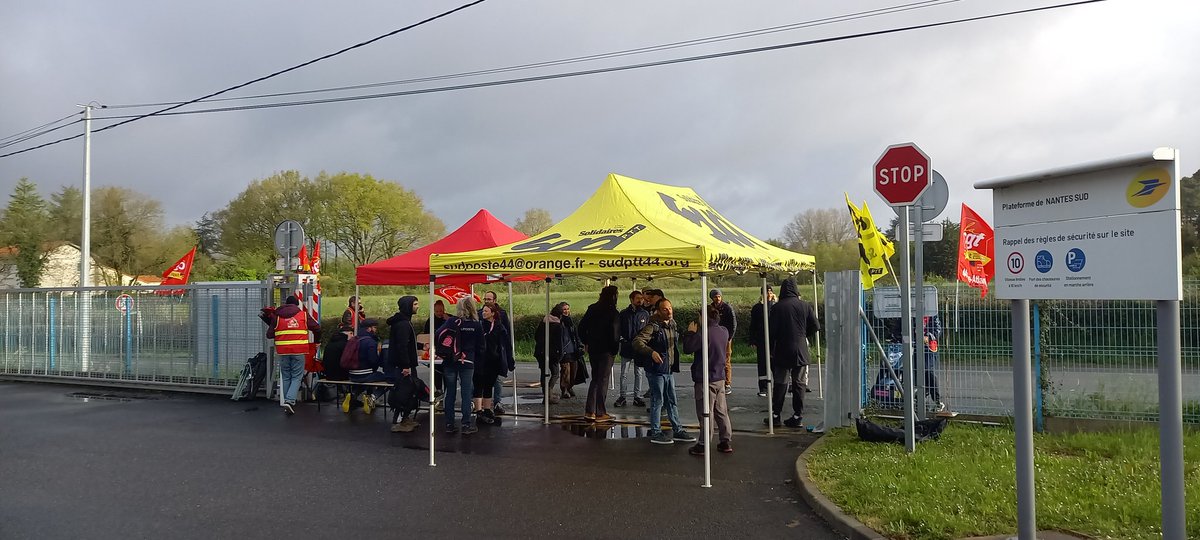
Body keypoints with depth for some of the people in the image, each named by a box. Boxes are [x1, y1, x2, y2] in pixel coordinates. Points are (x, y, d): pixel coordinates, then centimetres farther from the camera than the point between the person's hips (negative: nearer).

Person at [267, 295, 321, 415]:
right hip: (299, 351, -2)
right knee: (297, 377, 3)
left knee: (286, 377, 14)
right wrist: (317, 340, 27)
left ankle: (287, 402, 15)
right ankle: (290, 400, -14)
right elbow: (317, 328, 8)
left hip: (283, 351, 2)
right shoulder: (303, 315, 4)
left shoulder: (277, 316, 8)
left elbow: (269, 334, 7)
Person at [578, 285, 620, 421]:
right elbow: (614, 332, -19)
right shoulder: (613, 313, -14)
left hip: (592, 349, 6)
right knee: (603, 380, 1)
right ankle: (600, 413, 4)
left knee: (595, 378, 16)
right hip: (606, 350, -6)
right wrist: (615, 347, -6)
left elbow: (581, 326, 9)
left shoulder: (592, 309, 6)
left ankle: (589, 410, 13)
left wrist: (586, 342, 16)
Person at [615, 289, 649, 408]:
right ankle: (622, 396, 11)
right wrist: (621, 338, -9)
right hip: (626, 348, -1)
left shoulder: (645, 314, 3)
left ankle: (637, 397, 14)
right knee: (623, 374, 4)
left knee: (639, 374, 7)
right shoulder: (624, 313, 1)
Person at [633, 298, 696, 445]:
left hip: (669, 369, 8)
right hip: (656, 369, -8)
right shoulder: (652, 326, -16)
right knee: (657, 402, -2)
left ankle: (678, 431, 23)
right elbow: (637, 342, -26)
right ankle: (656, 433, 7)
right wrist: (651, 352, -40)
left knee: (672, 402, 14)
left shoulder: (673, 324, 9)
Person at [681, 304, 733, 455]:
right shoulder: (724, 331, 3)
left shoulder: (704, 334, -21)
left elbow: (688, 348, -18)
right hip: (720, 377, 7)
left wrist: (690, 332, -4)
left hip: (705, 379, -7)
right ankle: (726, 442, 17)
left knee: (705, 413, 0)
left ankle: (704, 445, 5)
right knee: (721, 411, 14)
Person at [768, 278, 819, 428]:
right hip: (801, 352, 2)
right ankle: (797, 416, 7)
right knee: (798, 383, 7)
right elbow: (815, 327, 1)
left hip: (782, 352, -2)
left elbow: (772, 331, -6)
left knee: (780, 383, 6)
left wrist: (770, 351, 2)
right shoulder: (805, 306, -1)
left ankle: (775, 414, 8)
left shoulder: (776, 308, -6)